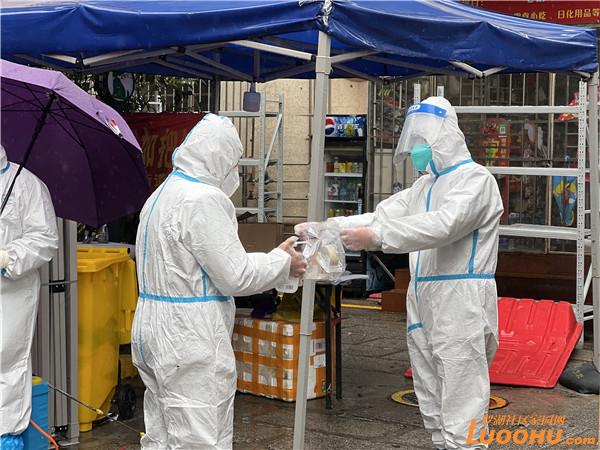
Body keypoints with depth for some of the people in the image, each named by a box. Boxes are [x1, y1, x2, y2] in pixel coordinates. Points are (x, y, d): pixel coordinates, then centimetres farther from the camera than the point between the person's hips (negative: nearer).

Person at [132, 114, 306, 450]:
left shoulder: (162, 195, 14)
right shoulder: (204, 199, -17)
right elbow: (235, 277, -15)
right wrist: (283, 262, 2)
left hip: (153, 331, 10)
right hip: (190, 343, -10)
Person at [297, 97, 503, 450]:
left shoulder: (475, 179, -7)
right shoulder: (424, 185, 21)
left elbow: (442, 225, -23)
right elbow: (380, 216, 13)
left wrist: (376, 236, -27)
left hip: (461, 309, -9)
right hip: (423, 308, 9)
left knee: (461, 420, -10)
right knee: (434, 412, 13)